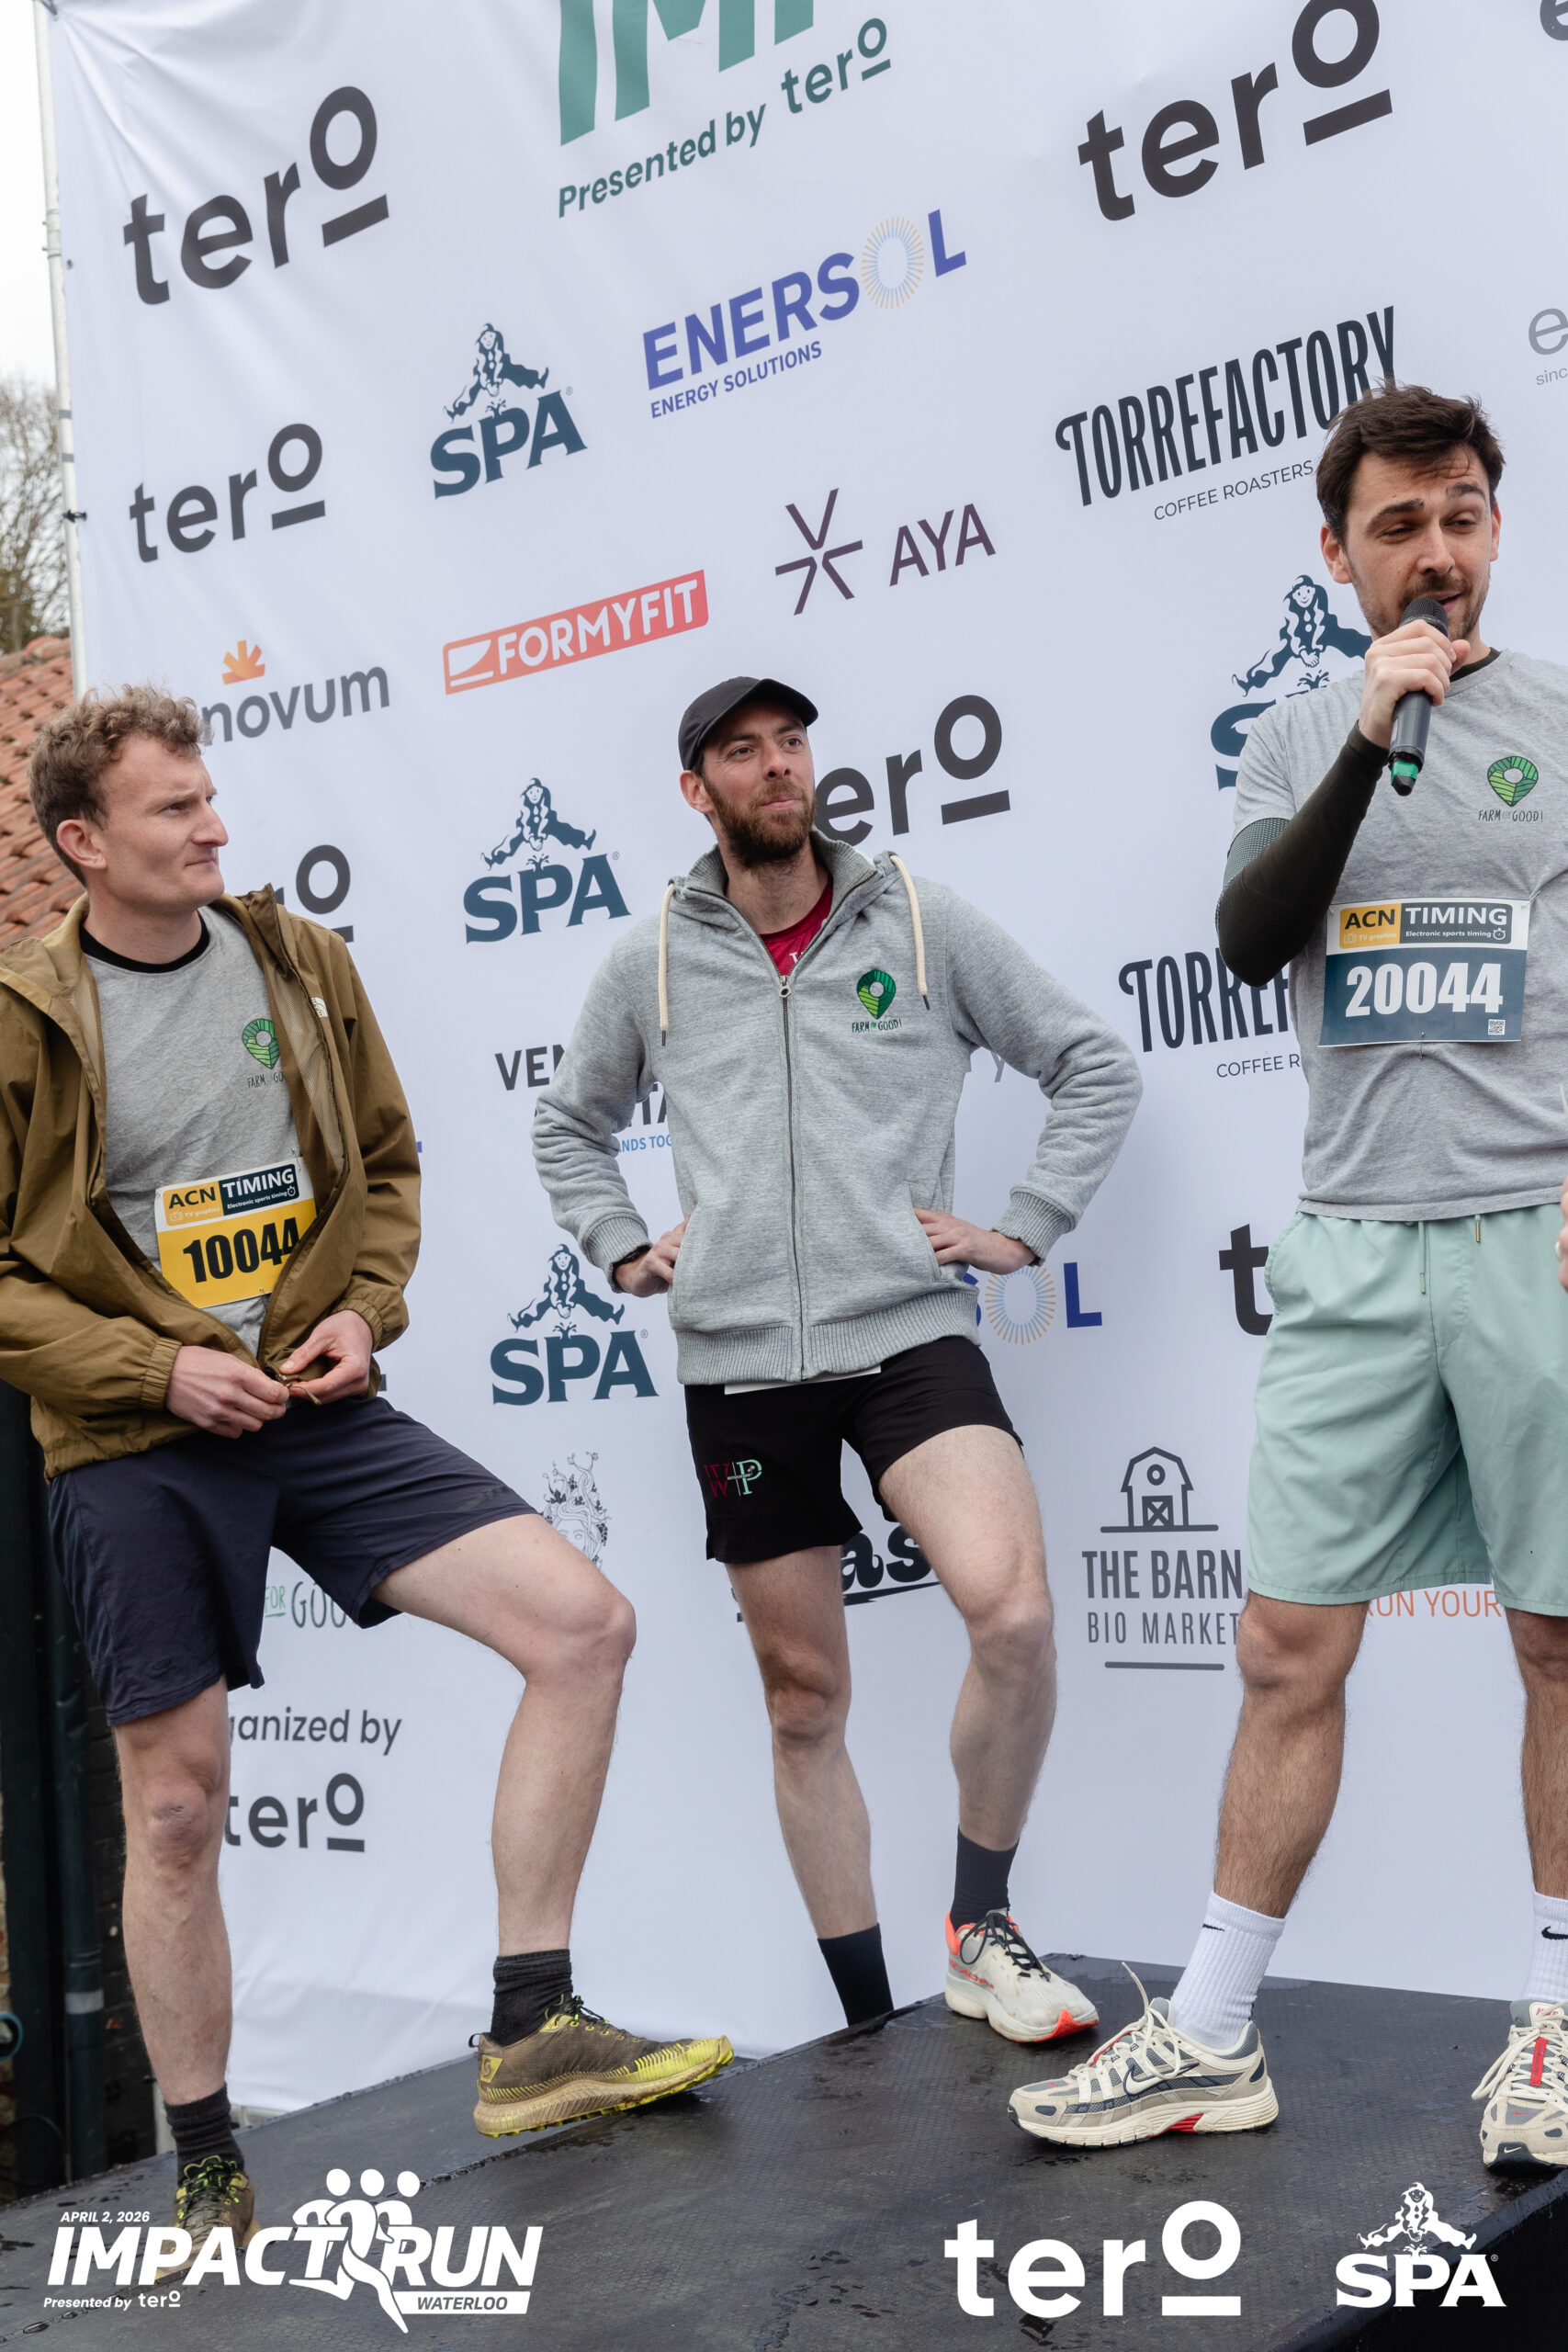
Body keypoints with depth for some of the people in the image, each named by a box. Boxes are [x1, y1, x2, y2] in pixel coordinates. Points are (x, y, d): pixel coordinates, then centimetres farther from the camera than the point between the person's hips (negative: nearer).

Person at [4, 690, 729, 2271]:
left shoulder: (299, 963, 6)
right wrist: (157, 1369, -14)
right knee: (174, 1807, 5)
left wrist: (363, 1310, -2)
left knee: (581, 1621, -14)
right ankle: (207, 2176, 26)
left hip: (316, 1415, 3)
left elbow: (386, 1165, 16)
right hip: (138, 1449, -3)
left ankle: (530, 2037, -4)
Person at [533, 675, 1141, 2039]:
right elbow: (569, 1126, 25)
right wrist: (621, 1251, 12)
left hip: (910, 1332, -2)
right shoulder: (651, 963, 8)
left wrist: (1028, 1226, 1)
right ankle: (867, 2023, 23)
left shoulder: (922, 920, 3)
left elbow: (1096, 1066, 8)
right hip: (739, 1367, 2)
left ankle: (982, 1929, -1)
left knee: (1013, 1608, -25)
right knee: (805, 1702, 8)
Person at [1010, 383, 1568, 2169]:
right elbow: (1249, 943, -3)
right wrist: (1367, 743, -13)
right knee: (1286, 1649, 2)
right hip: (1352, 1244, 2)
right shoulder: (1297, 741, 13)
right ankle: (1212, 2040, 12)